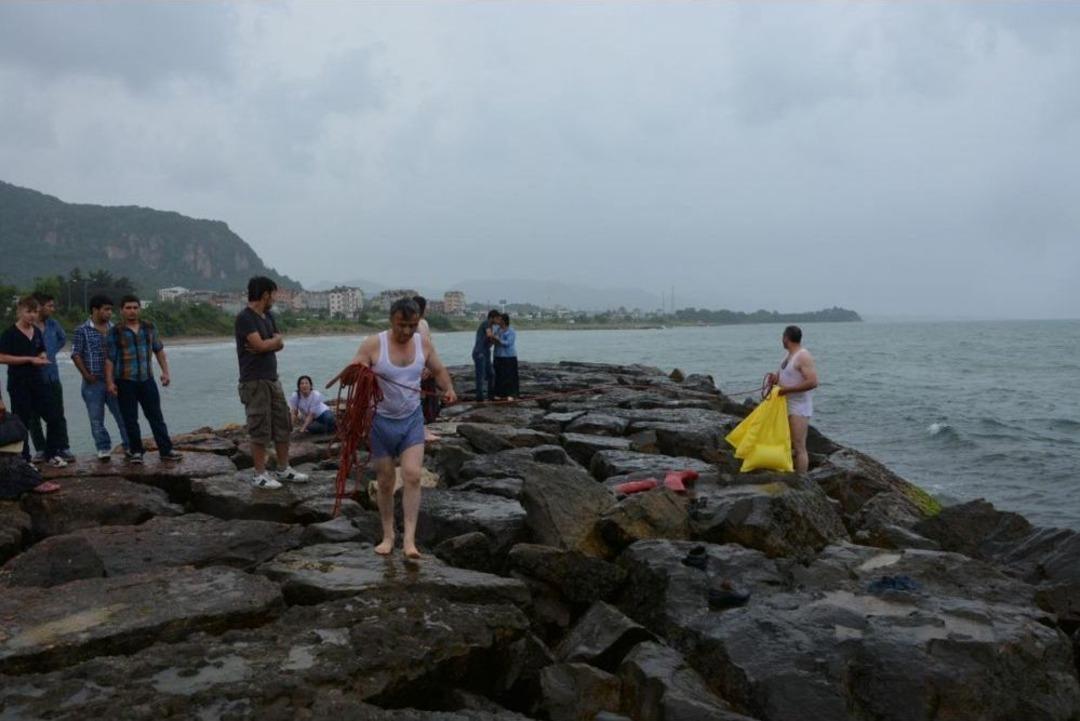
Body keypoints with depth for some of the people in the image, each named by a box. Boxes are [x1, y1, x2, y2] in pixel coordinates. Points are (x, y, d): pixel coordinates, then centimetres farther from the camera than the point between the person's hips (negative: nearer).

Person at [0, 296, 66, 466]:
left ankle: (51, 454, 17)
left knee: (52, 417, 4)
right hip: (19, 383, -6)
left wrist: (42, 358, 1)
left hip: (38, 380, 6)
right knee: (23, 422, 1)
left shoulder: (37, 331, 11)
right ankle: (24, 459, 13)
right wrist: (30, 359, -16)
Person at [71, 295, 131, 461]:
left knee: (123, 414, 3)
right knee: (96, 418, 4)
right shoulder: (82, 331, -3)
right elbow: (76, 354, -4)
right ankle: (103, 448, 14)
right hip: (94, 382, -3)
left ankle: (129, 446, 12)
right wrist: (86, 375, -9)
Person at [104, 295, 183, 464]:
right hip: (125, 382, -2)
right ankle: (136, 451, 15)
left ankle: (166, 450, 4)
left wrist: (165, 371, 6)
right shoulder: (115, 332, -2)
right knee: (130, 420, 4)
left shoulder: (149, 328, 7)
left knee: (156, 417, 2)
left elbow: (159, 350, 13)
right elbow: (109, 359, -4)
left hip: (147, 380, 2)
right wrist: (109, 382, -10)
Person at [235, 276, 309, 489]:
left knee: (283, 425, 11)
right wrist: (274, 339, -2)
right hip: (254, 382, -8)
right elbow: (261, 345, -22)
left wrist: (266, 344, -12)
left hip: (272, 379, 9)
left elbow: (280, 344, 8)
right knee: (260, 430, -3)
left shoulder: (268, 316, 14)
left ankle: (284, 469, 21)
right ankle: (259, 475, 7)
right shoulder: (244, 318, -14)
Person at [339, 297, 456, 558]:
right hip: (381, 421, -1)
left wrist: (448, 388, -9)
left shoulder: (424, 344, -2)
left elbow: (439, 370, 12)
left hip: (412, 419, 2)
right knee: (385, 482, 8)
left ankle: (409, 539, -8)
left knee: (412, 476, -12)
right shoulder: (372, 344, -12)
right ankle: (388, 535, 25)